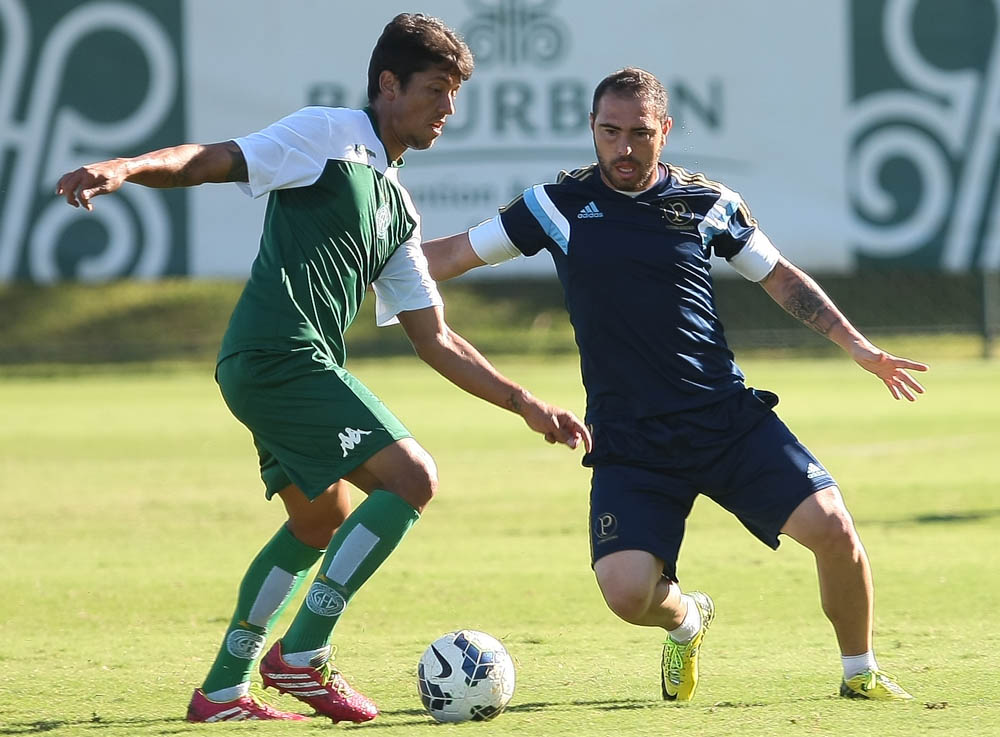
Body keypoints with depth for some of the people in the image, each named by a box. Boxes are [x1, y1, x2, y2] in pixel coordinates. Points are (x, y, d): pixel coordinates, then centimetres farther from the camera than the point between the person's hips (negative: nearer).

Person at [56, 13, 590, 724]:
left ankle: (222, 690, 27)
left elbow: (434, 339, 23)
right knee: (412, 478, -13)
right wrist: (126, 167, -29)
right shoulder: (328, 135, -1)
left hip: (298, 370, 10)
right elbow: (211, 161, -10)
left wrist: (527, 405, 19)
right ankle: (302, 654, -10)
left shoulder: (398, 208, 23)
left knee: (323, 520, 23)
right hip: (280, 351, -10)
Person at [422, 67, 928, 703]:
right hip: (629, 444, -1)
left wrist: (856, 343, 10)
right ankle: (686, 620, 19)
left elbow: (780, 276, 17)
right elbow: (451, 256, 9)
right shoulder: (560, 204, 3)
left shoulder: (707, 202, 5)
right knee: (626, 591, -20)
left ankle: (862, 673, 11)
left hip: (728, 418, 1)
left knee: (831, 526, -15)